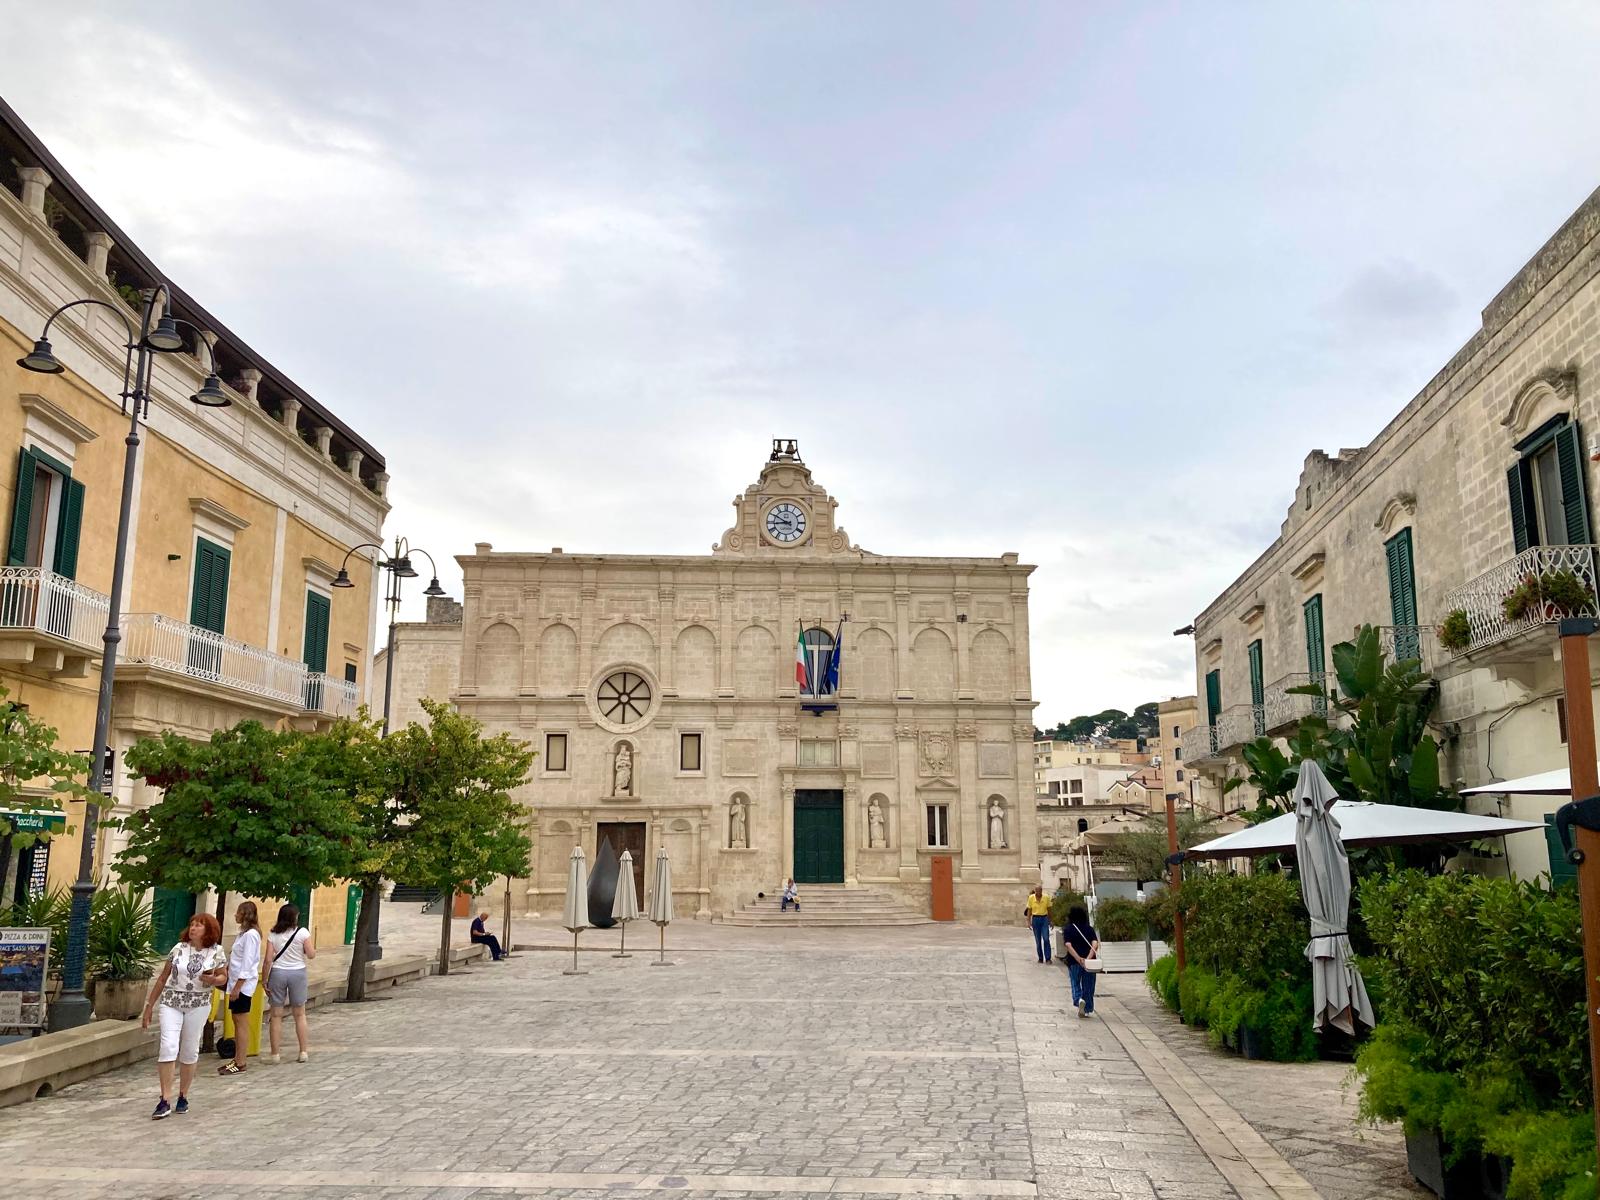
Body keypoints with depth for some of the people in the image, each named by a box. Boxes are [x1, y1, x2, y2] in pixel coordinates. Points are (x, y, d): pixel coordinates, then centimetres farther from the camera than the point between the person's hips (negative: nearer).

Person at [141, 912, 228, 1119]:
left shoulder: (216, 952, -2)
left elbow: (223, 978, 7)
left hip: (198, 1006, 0)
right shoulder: (179, 949, 0)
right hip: (171, 1003, 0)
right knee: (168, 1046, -14)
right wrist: (150, 1005, 7)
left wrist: (212, 980, -17)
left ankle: (183, 1097, 20)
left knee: (190, 1051, 6)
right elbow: (162, 978, 7)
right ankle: (165, 1100, -10)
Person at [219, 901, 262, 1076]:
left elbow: (247, 963, -20)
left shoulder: (251, 935, -16)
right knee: (237, 1021, 13)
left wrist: (237, 987, -21)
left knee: (241, 1022, -5)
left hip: (243, 983, -10)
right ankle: (237, 1060, 20)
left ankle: (240, 1064, 0)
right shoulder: (244, 933, 14)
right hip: (237, 982, 10)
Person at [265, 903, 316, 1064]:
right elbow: (311, 955, -6)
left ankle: (275, 1055, 9)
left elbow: (269, 959, -3)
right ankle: (304, 1052, 13)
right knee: (300, 1014, 11)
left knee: (276, 1015, 8)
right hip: (297, 972, -1)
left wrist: (265, 980, 3)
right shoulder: (302, 932, -6)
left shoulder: (273, 934, -1)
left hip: (277, 973, 1)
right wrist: (311, 948, 15)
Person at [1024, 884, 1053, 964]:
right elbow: (1029, 910, 3)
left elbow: (1049, 909, 6)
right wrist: (1029, 921, -1)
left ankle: (1048, 958, -5)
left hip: (1044, 918, -1)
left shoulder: (1046, 897, -2)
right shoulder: (1031, 898, -2)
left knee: (1046, 939, -9)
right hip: (1035, 919, 1)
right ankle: (1040, 958, 15)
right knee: (1038, 940, 4)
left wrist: (1050, 921, 8)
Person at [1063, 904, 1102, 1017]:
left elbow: (1068, 945, -16)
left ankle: (1079, 1000, -15)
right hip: (1089, 962, 1)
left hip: (1073, 962, -1)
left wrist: (1078, 959, -23)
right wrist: (1088, 958, -21)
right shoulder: (1090, 929, 2)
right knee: (1088, 986, 14)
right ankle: (1088, 1010, 16)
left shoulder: (1068, 930, -1)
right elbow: (1095, 944, -13)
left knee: (1075, 984, 13)